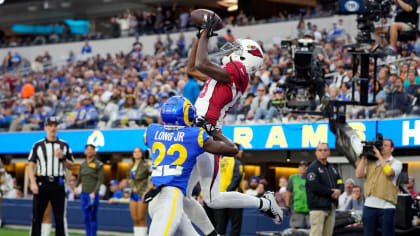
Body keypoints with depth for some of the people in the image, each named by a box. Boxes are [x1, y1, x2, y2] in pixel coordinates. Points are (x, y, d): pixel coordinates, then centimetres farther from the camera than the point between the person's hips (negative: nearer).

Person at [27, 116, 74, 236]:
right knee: (36, 217, 0)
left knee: (60, 218, -3)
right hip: (41, 184, -1)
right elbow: (31, 165, 3)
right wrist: (33, 183, -10)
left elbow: (70, 167, 12)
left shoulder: (64, 145, 11)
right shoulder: (38, 145, 7)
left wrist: (63, 157, -7)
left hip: (58, 184, 1)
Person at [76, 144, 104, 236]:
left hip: (93, 195, -5)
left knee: (92, 217, -4)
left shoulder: (99, 164, -4)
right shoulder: (83, 165, 12)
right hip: (83, 194, 5)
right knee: (86, 217, 8)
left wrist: (94, 192, -18)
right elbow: (79, 179, 16)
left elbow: (100, 180, -9)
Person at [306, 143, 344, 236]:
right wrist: (331, 192, -11)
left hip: (331, 207, 7)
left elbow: (340, 183, 16)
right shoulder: (312, 168, -4)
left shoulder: (332, 168, 21)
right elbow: (315, 187, -16)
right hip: (318, 207, -7)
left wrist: (339, 191, -8)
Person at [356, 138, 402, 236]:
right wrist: (364, 157, 4)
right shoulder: (370, 162, 15)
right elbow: (359, 175, 3)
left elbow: (389, 172, -17)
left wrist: (379, 156, -9)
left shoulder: (396, 163, 4)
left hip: (386, 206, -4)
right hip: (369, 205, 4)